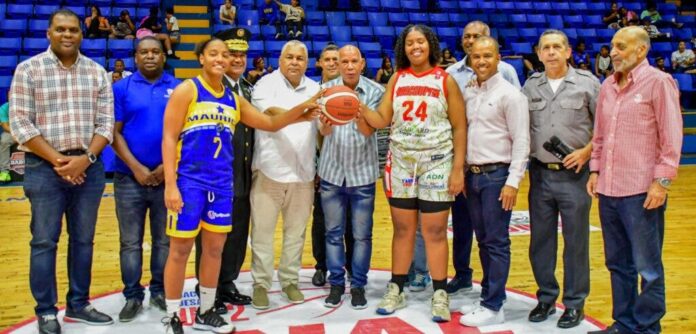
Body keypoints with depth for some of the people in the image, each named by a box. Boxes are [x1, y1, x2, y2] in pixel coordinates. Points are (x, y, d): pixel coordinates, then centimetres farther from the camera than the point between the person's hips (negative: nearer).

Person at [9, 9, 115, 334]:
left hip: (89, 167, 3)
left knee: (83, 239, 11)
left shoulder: (97, 72, 7)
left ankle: (78, 304, 24)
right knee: (44, 241, 3)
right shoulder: (28, 69, -1)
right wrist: (58, 160, -13)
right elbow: (20, 123, -6)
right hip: (45, 168, -3)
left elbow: (105, 122, 4)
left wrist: (86, 158, -11)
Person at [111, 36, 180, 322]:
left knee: (165, 241, 9)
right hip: (129, 178, 0)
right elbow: (114, 132, -1)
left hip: (168, 177, 1)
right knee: (130, 242, 6)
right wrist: (136, 167, -11)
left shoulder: (178, 88, 4)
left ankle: (160, 291, 23)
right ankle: (132, 296, 17)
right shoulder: (121, 88, 3)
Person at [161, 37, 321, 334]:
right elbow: (169, 138, -9)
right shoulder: (187, 90, -4)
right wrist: (170, 185, -17)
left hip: (222, 184, 6)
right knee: (180, 250, 1)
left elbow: (270, 124, 17)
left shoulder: (234, 99, 13)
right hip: (189, 181, -6)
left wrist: (301, 108, 0)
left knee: (215, 248, 12)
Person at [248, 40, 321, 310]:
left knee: (296, 230, 11)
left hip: (303, 173, 4)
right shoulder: (266, 84, -4)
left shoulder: (314, 89, 10)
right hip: (270, 170, -3)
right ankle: (261, 283, 16)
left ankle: (290, 280, 25)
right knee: (263, 230, 4)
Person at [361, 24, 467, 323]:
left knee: (435, 231, 1)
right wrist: (360, 110, -19)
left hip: (436, 163, -2)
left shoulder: (445, 80, -1)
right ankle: (396, 289, 19)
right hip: (400, 162, 3)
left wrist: (458, 169, -8)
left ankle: (440, 294, 13)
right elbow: (382, 120, 1)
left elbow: (459, 127, -2)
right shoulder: (397, 79, 7)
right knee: (402, 229, 9)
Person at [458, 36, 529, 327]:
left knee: (496, 243, -1)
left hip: (497, 175, -6)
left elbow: (521, 141, -11)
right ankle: (488, 297, 24)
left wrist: (513, 182, -15)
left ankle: (493, 307, 6)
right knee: (483, 241, 13)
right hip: (473, 175, 6)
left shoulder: (510, 94, -7)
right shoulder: (467, 93, 11)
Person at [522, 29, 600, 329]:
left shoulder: (587, 83, -1)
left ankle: (574, 304, 18)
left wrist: (587, 151, -11)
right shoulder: (531, 86, 7)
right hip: (540, 173, 3)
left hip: (574, 174, -3)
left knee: (576, 242, 5)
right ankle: (546, 298, 25)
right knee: (541, 241, 10)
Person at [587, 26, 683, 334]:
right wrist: (595, 170, 11)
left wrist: (662, 181, -13)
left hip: (642, 192, -6)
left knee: (648, 268, 5)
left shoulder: (658, 82, -5)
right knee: (618, 264, 15)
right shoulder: (607, 85, 13)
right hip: (608, 190, 6)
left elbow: (671, 137, -9)